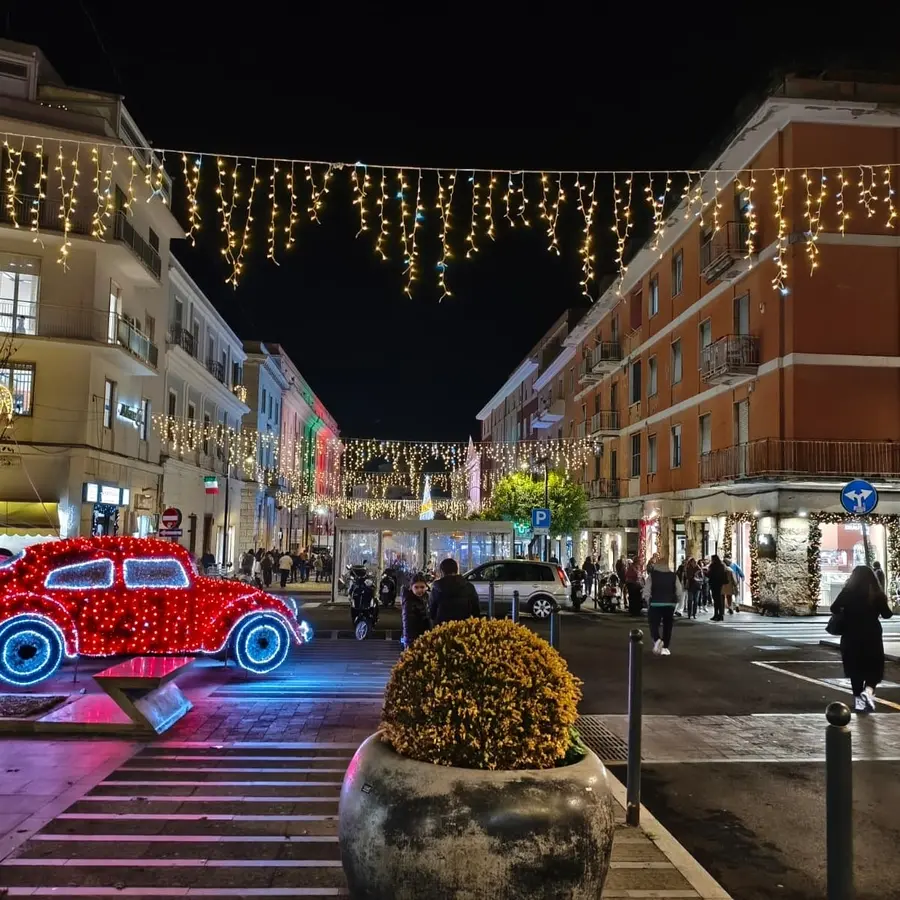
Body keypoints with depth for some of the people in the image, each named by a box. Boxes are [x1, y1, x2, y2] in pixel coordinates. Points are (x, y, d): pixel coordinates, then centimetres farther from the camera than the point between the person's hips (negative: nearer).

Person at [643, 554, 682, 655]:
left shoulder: (652, 575, -2)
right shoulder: (673, 576, 4)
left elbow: (646, 592, -8)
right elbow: (679, 593, 0)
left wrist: (649, 602, 7)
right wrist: (675, 602, 13)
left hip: (655, 604, -2)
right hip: (670, 605, 2)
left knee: (654, 624, 6)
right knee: (667, 626, 15)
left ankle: (657, 640, -21)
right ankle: (665, 648, 16)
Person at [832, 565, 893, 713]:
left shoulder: (847, 592, -6)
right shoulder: (877, 594, -8)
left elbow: (834, 609, -8)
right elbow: (886, 614, 0)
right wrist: (886, 604, 19)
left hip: (851, 637, 1)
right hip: (872, 636, -1)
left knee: (855, 668, 13)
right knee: (874, 668, 11)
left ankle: (858, 699, 16)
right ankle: (868, 691, -14)